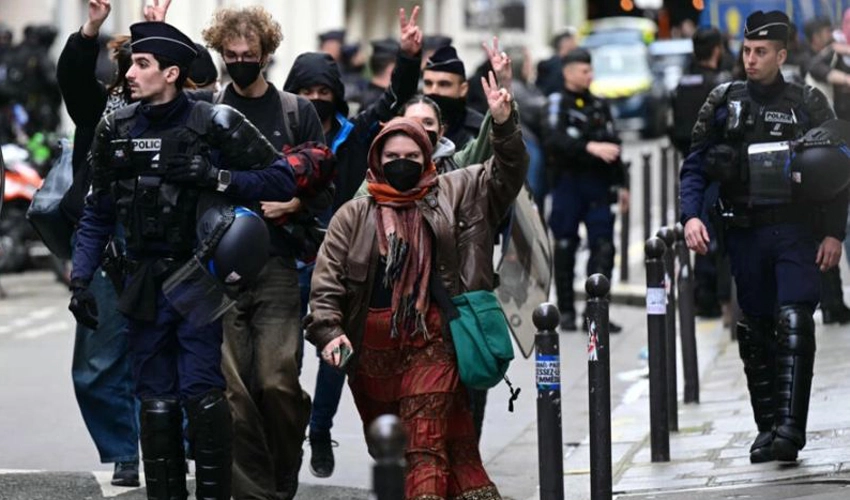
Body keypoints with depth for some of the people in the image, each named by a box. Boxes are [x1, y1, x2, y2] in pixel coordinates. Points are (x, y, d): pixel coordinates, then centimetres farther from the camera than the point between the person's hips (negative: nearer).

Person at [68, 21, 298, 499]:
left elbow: (283, 180, -5)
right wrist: (81, 279, 4)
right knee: (156, 400, 6)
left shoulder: (215, 123, -6)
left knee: (202, 394, -11)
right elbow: (98, 214, 13)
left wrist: (216, 177, -17)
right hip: (145, 281, 4)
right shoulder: (116, 129, 7)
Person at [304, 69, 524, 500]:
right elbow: (327, 281, 1)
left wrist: (504, 125, -15)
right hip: (372, 346, 2)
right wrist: (329, 331, -14)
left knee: (426, 444, -13)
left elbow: (505, 174, 3)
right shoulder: (354, 216, 6)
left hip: (430, 339, -2)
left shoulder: (450, 195, 8)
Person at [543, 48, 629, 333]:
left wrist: (619, 184, 20)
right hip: (568, 182, -4)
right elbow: (555, 140, -17)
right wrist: (590, 147, -28)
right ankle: (566, 311, 12)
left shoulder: (598, 105, 16)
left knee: (603, 247, -5)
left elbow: (612, 146, 22)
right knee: (565, 247, 2)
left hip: (598, 183, 4)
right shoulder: (557, 103, -1)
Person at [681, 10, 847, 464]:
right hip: (745, 234, 3)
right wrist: (690, 215, -8)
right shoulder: (723, 103, 7)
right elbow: (695, 166, 8)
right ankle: (767, 428, 15)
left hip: (797, 233, -3)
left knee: (794, 326, -16)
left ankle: (791, 428, -22)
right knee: (755, 335, 6)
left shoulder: (808, 103, 3)